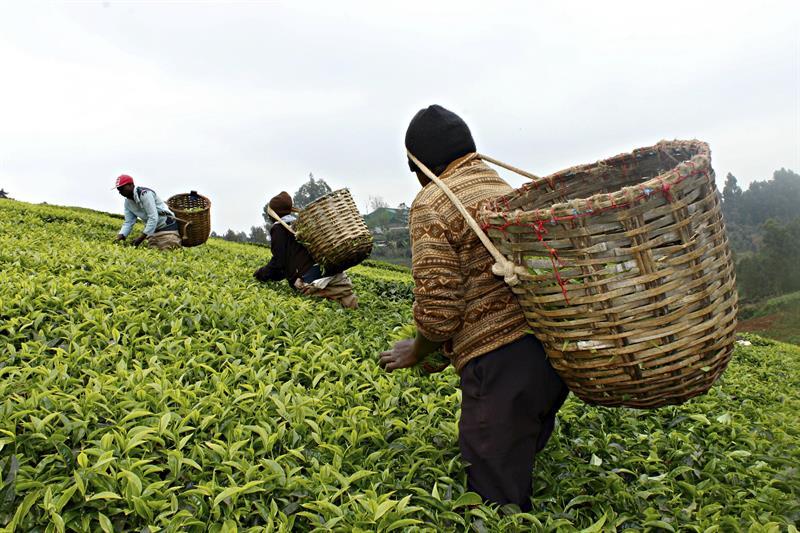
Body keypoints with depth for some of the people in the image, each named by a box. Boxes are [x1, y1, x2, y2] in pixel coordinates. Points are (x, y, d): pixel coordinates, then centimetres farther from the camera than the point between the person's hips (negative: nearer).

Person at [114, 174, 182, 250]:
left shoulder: (145, 194, -22)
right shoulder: (127, 202, 4)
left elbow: (153, 218, -28)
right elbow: (128, 222, 5)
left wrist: (141, 237, -31)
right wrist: (120, 237, -13)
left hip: (167, 226, -8)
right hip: (152, 229, 8)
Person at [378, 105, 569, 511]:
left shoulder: (432, 203, -6)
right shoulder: (504, 187, 19)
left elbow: (437, 308, -14)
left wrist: (417, 352, 7)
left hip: (502, 359, -9)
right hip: (557, 347, 9)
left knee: (497, 499, 1)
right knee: (521, 464, 24)